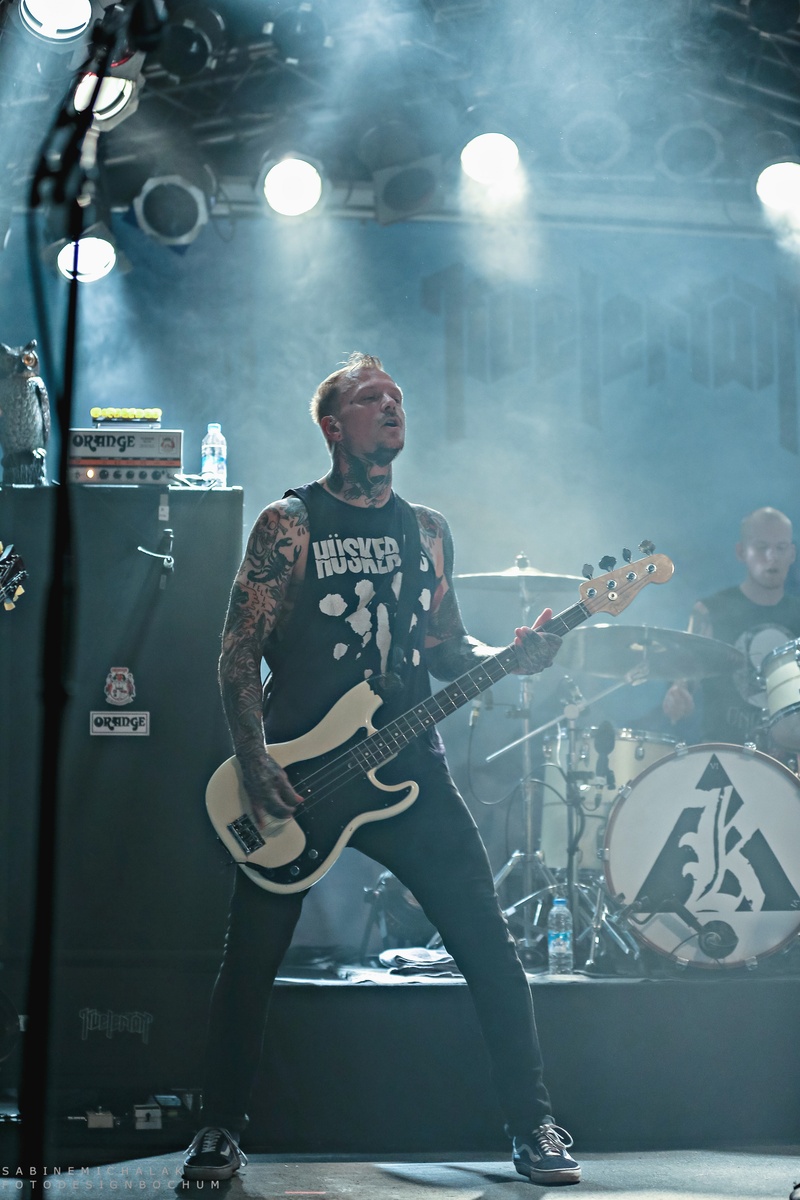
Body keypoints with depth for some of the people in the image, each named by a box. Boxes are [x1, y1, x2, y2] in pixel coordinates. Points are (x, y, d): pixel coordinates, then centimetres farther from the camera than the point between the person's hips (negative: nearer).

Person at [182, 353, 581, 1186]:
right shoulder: (288, 525, -2)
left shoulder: (426, 531, 13)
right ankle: (219, 1130, 15)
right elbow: (239, 656, -5)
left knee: (488, 948, -2)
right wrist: (255, 761, -15)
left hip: (408, 770, 3)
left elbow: (445, 649, 16)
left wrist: (510, 656, -4)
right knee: (249, 962, -2)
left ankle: (532, 1126, 9)